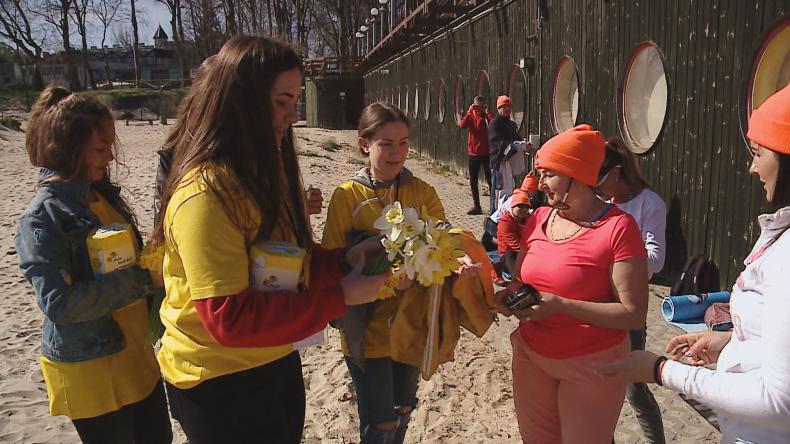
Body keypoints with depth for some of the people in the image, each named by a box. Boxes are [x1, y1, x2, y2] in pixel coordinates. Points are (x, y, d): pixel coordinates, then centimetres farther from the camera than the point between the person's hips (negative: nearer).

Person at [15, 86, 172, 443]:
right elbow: (58, 302, -23)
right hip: (89, 369, -7)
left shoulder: (103, 197, 5)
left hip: (135, 354, 7)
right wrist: (142, 279, -25)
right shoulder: (41, 218, -16)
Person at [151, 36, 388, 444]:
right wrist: (339, 298, -25)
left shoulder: (264, 173, 3)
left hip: (277, 363, 8)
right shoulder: (207, 194, -27)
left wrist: (343, 261, -8)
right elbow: (229, 318, -29)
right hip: (219, 383, -8)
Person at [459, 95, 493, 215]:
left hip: (487, 153, -2)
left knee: (490, 180, 1)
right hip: (473, 153, 2)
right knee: (473, 181, 7)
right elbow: (462, 125, -16)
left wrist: (487, 112, -17)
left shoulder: (487, 116, 0)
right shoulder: (471, 115, 4)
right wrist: (469, 112, -21)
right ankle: (476, 206, 17)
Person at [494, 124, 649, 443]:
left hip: (591, 366, -5)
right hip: (530, 356, 6)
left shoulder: (618, 227, -18)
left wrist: (561, 305, -26)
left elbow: (634, 314, -19)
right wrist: (510, 295, -8)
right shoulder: (539, 219, 1)